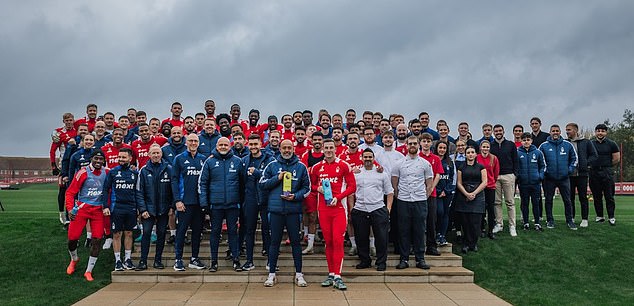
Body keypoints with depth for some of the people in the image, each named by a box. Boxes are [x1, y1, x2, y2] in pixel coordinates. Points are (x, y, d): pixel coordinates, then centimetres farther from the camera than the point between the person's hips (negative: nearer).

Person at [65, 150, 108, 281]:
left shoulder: (106, 173, 4)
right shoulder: (83, 173, -8)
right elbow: (70, 192, -4)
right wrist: (70, 208, -14)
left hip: (98, 210, 3)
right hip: (82, 208, -3)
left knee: (97, 239, -3)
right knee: (72, 238, -1)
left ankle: (88, 271, 10)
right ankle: (74, 259, 33)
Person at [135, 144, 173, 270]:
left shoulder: (168, 169, 2)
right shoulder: (144, 170, 2)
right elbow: (139, 192, 1)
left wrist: (172, 207, -3)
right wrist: (142, 209, -7)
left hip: (164, 209, 1)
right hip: (149, 208, -1)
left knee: (161, 234, 7)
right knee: (146, 233, -3)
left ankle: (158, 260, 17)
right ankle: (143, 261, 4)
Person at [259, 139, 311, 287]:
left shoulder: (301, 167, 6)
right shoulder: (272, 165, 6)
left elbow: (306, 187, 7)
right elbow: (262, 184, 4)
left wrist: (296, 196, -9)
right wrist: (277, 178, -9)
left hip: (294, 210, 0)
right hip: (276, 209, 0)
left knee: (296, 241, 5)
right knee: (275, 242, 7)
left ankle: (299, 274, 15)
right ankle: (272, 274, 17)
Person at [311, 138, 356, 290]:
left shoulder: (344, 165, 1)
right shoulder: (316, 167, 10)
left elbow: (352, 186, 0)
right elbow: (311, 185, 20)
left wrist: (338, 197, -12)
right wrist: (318, 188, -3)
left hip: (339, 208, -3)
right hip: (323, 208, 3)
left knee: (338, 241, -10)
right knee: (328, 242, 7)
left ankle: (337, 277, -8)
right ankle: (331, 274, 16)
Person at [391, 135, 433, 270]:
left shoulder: (425, 163, 6)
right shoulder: (399, 163, 6)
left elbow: (429, 183, 9)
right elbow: (394, 182, 9)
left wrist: (425, 197, 3)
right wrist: (397, 195, 4)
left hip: (420, 201, 0)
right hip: (403, 201, 0)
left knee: (420, 231, 3)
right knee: (404, 231, 3)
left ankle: (420, 259, 11)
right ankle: (404, 259, 10)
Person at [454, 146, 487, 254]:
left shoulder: (481, 167, 8)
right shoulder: (461, 167, 10)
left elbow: (484, 182, 1)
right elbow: (459, 183, 4)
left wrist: (474, 193, -10)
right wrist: (466, 194, -11)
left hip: (477, 196, -1)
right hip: (463, 197, 1)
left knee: (475, 222, -4)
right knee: (465, 222, -1)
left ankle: (473, 244, 9)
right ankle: (466, 244, 7)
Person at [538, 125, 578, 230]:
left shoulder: (568, 145, 2)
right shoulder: (544, 146, -2)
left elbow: (574, 158, 13)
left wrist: (570, 169, 3)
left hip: (564, 178, 1)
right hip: (549, 178, 0)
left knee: (567, 200, 4)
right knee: (549, 200, 7)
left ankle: (569, 220, 16)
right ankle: (550, 220, 17)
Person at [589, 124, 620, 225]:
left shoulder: (611, 144, 3)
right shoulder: (590, 144, 8)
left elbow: (617, 159, 4)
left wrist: (606, 166, 7)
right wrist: (593, 165, 6)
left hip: (607, 173, -2)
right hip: (594, 173, 3)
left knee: (609, 196, -3)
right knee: (597, 197, 7)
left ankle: (611, 217, 4)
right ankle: (599, 216, 15)